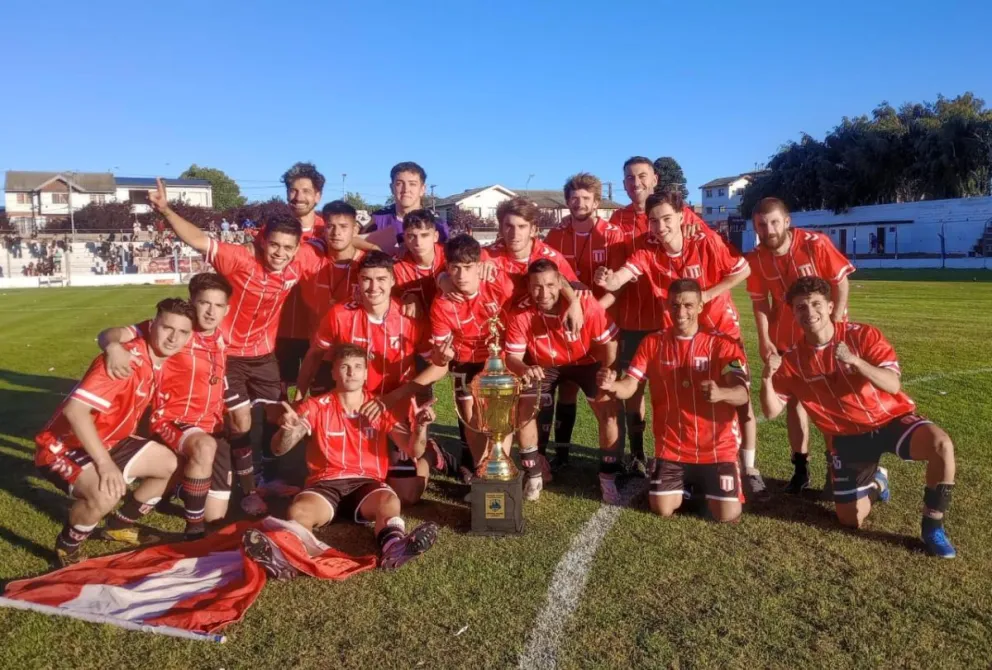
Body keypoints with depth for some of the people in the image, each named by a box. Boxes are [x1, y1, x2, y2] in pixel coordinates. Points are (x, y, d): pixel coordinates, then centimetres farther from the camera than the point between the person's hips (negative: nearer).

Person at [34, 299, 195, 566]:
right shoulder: (126, 361, -29)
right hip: (63, 445, -9)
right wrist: (105, 464, -34)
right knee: (106, 493, -34)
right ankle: (66, 548, -4)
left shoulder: (158, 360, -2)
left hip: (108, 440, 9)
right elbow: (75, 409, -36)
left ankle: (118, 525, 26)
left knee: (170, 464, 9)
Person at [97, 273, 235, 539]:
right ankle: (194, 529, -22)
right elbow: (109, 334, -17)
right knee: (205, 447, -41)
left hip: (211, 428, 5)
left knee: (215, 516, 2)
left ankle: (185, 483, 35)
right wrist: (114, 346, -39)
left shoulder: (221, 342, 5)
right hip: (172, 422, -5)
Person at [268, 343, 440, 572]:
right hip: (325, 484, 1)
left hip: (367, 483, -1)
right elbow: (279, 449, -4)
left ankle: (393, 546, -64)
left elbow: (413, 451, 0)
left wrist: (420, 426, -23)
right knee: (298, 512, -34)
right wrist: (288, 430, -29)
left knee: (390, 501, -36)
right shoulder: (315, 406, 4)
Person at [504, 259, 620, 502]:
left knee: (608, 411, -16)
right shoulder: (520, 313, -27)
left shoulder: (585, 304, -32)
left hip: (585, 361, -1)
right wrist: (524, 369, -44)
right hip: (543, 366, 1)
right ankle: (533, 476, 4)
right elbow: (512, 356, -22)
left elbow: (609, 341, -19)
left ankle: (608, 478, 4)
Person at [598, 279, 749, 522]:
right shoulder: (652, 343, -1)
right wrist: (612, 385, -32)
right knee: (661, 509, -9)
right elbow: (629, 386, -8)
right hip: (672, 448, 2)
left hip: (717, 448, -1)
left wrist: (721, 393, -44)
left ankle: (702, 483, 25)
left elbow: (742, 394, -20)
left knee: (728, 515, -10)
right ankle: (687, 485, 26)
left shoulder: (722, 344, -8)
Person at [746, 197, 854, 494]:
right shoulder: (755, 258, -11)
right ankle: (801, 468, 19)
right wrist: (764, 341, -8)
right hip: (786, 338, 3)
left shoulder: (815, 244, -21)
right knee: (794, 399, 8)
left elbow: (841, 283, -13)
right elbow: (760, 302, -3)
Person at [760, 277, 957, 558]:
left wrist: (855, 361, -38)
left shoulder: (863, 335, -12)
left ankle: (932, 526, -11)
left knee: (941, 444, -34)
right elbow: (772, 411, -10)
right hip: (847, 436, 2)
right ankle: (876, 481, 33)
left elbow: (893, 385, -22)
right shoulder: (792, 360, -8)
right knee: (851, 519, -3)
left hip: (891, 418, -1)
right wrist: (767, 378, -30)